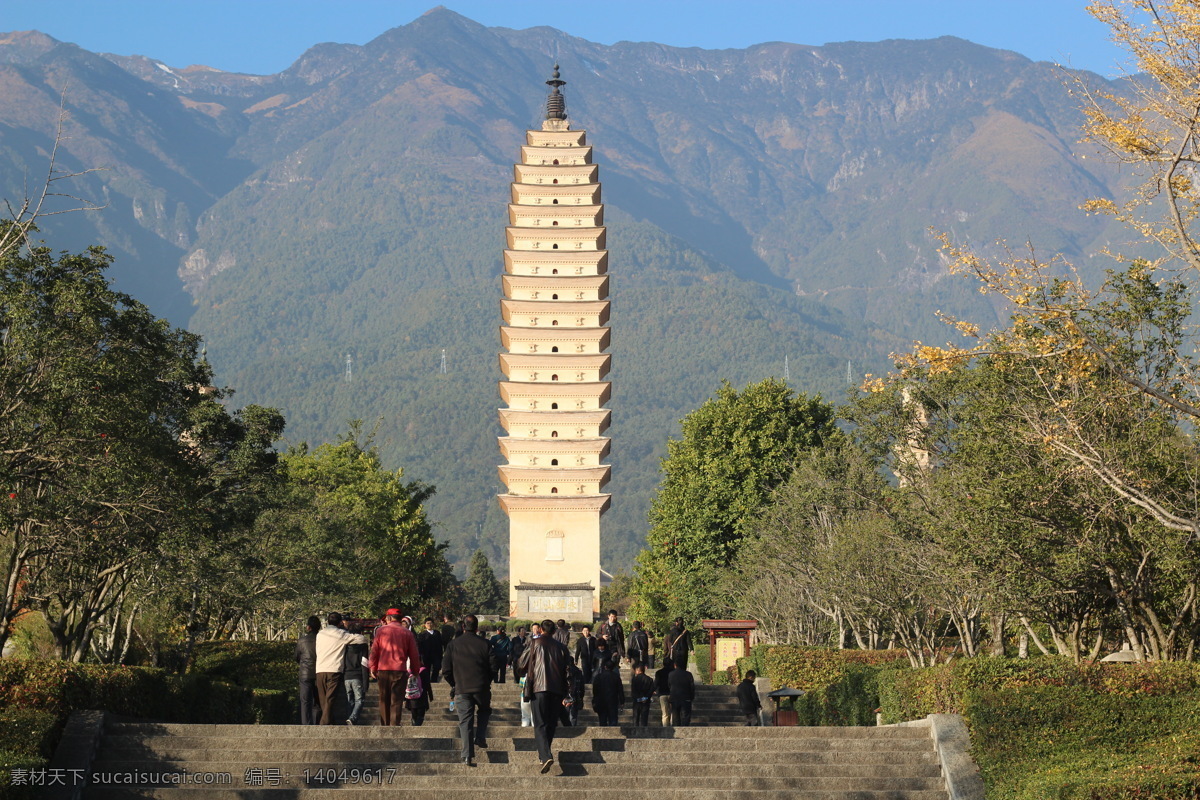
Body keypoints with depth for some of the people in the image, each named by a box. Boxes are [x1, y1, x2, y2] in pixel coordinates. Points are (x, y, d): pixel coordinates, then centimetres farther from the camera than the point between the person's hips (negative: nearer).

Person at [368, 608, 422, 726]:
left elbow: (374, 651, 4)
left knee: (384, 700, 12)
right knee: (397, 701, -2)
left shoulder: (381, 631, 3)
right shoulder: (407, 633, 4)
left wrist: (373, 668, 13)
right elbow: (414, 655, 6)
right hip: (400, 671, -1)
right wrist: (415, 671, 15)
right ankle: (395, 726, -12)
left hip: (383, 670, 1)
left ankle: (384, 726, 17)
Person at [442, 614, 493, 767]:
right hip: (482, 689, 0)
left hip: (462, 689, 0)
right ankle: (480, 738, 11)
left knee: (465, 721, 3)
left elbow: (446, 670, 1)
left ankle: (467, 755, -4)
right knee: (484, 711, 27)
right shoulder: (484, 644, -1)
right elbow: (493, 667, -1)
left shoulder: (453, 645, 1)